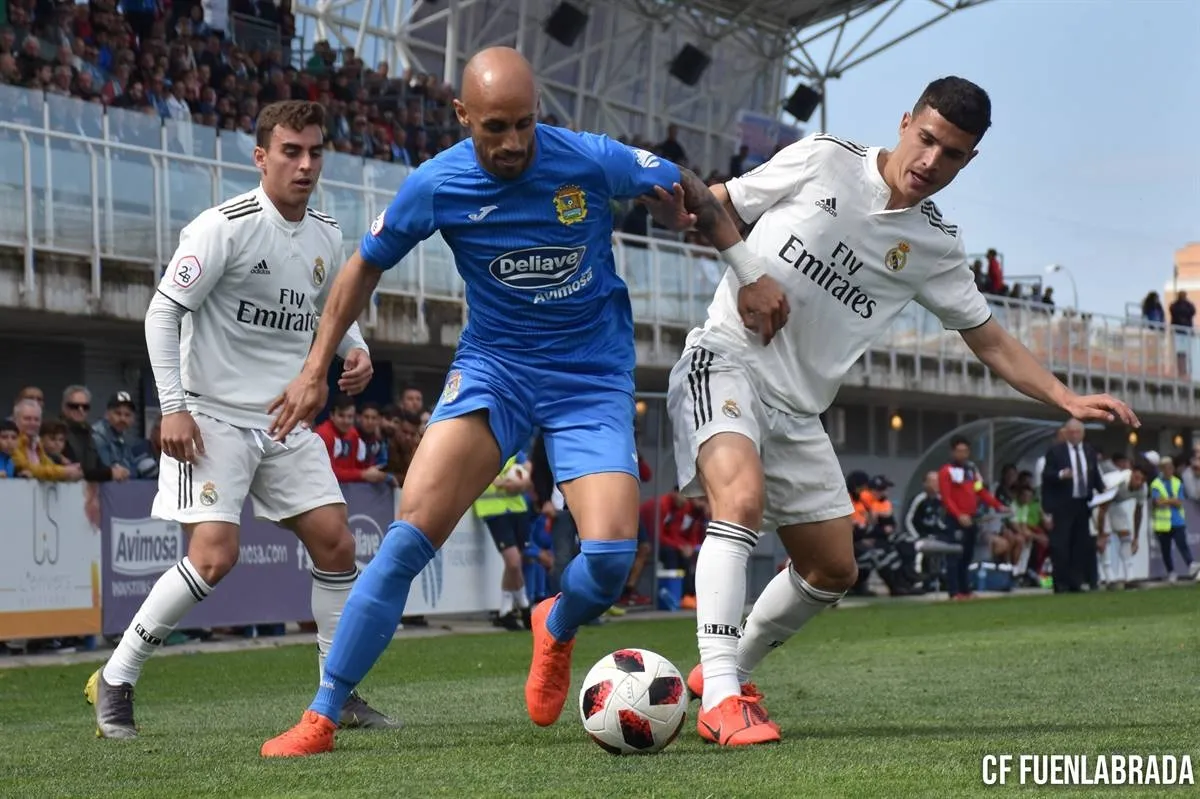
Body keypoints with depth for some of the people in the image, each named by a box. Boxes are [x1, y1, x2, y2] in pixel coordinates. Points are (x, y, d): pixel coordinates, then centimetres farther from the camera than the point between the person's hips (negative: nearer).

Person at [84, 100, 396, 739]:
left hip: (287, 422, 7)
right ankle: (114, 681, -1)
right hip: (213, 418, -7)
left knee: (335, 543, 2)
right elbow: (163, 311, -12)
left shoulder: (327, 237, 7)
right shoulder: (225, 227, -14)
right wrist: (173, 408, -17)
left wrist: (355, 349, 3)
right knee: (214, 555, -17)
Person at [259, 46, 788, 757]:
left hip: (594, 378, 0)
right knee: (410, 536, -18)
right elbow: (365, 268, 5)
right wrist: (316, 370, 4)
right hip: (493, 368, 0)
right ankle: (321, 719, -10)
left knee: (612, 553, -19)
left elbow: (689, 190, 4)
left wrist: (751, 273, 4)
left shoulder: (592, 160, -15)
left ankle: (556, 630, 21)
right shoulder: (437, 185, -13)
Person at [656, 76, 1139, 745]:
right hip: (725, 361, -6)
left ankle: (730, 669, 32)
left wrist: (1069, 400, 1)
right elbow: (718, 207, 5)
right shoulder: (822, 161, -2)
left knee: (834, 571, 9)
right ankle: (720, 699, -34)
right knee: (743, 497, -32)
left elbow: (990, 341, 13)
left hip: (798, 412, 6)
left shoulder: (935, 246, 8)